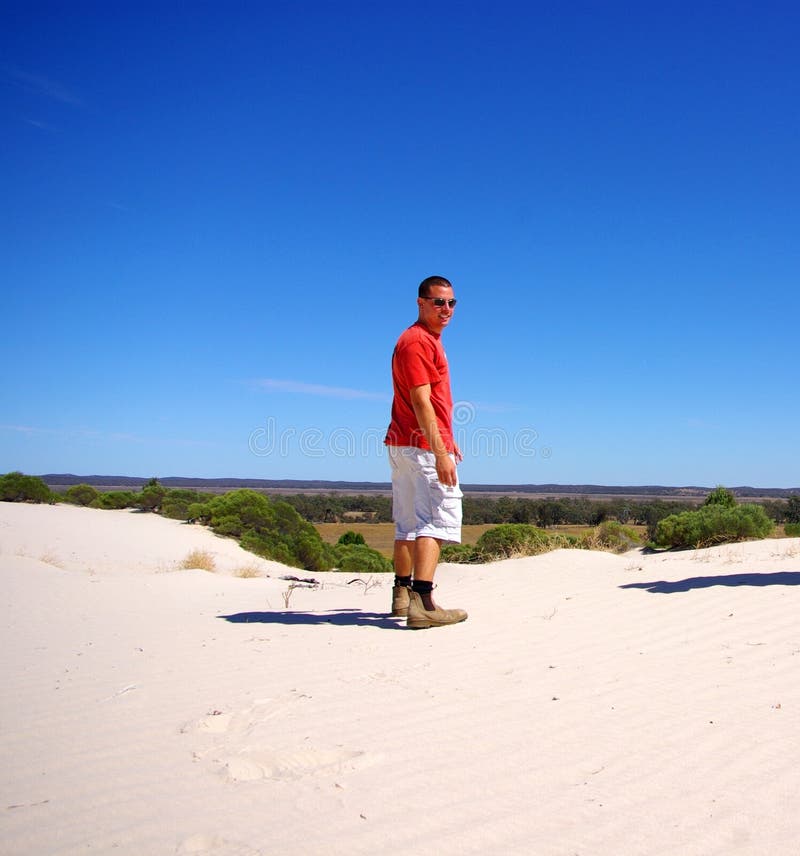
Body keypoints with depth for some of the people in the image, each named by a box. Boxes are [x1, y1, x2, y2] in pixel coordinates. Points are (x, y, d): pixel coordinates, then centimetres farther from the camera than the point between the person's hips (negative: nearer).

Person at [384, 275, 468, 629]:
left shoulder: (429, 340, 20)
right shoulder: (418, 341, -13)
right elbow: (420, 402, -22)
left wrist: (446, 439, 27)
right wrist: (440, 453, -27)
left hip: (402, 444, 11)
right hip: (422, 446, -11)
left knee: (408, 523, 16)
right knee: (438, 520, -14)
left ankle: (402, 593, 26)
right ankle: (422, 602, -20)